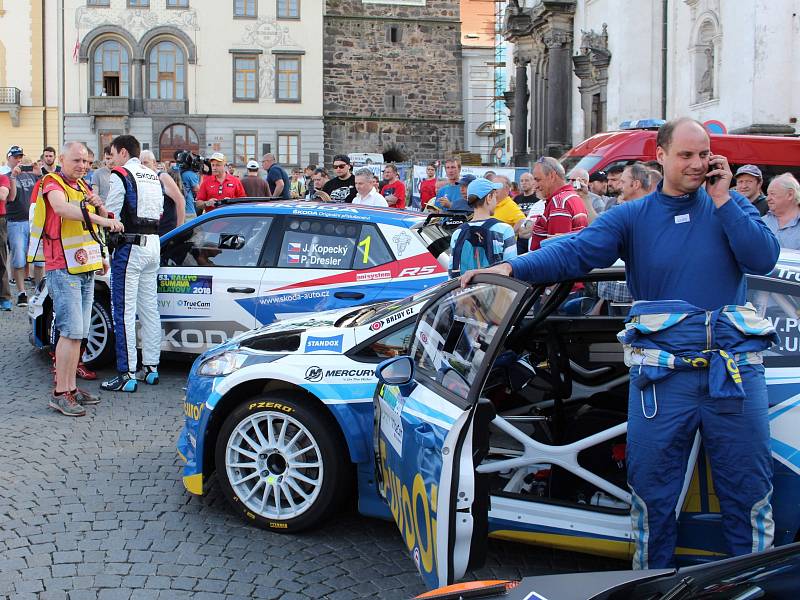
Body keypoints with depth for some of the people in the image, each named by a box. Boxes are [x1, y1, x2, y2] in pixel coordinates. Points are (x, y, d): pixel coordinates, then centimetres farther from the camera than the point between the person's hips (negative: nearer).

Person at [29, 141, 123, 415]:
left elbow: (102, 217, 19)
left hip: (86, 269, 8)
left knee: (78, 333, 11)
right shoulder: (52, 183, -8)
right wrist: (102, 220, -38)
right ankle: (60, 394, -8)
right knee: (71, 332, -13)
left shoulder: (82, 187, 17)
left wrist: (99, 205, -4)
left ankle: (71, 387, 19)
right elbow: (62, 208, -30)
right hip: (63, 269, -8)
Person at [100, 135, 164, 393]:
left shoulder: (121, 175, -9)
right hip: (153, 246, 8)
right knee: (150, 309, 13)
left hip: (130, 246, -8)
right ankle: (151, 367, 18)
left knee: (124, 312, -5)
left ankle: (127, 375, -5)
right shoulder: (154, 176, 16)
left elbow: (110, 215, -12)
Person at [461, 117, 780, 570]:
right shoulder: (633, 218, 5)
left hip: (735, 367, 1)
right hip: (662, 374, 0)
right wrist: (511, 268, -23)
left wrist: (722, 199, -8)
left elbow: (764, 259, -6)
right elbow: (575, 252, -8)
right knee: (652, 490, 8)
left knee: (749, 489, 8)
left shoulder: (731, 206, 9)